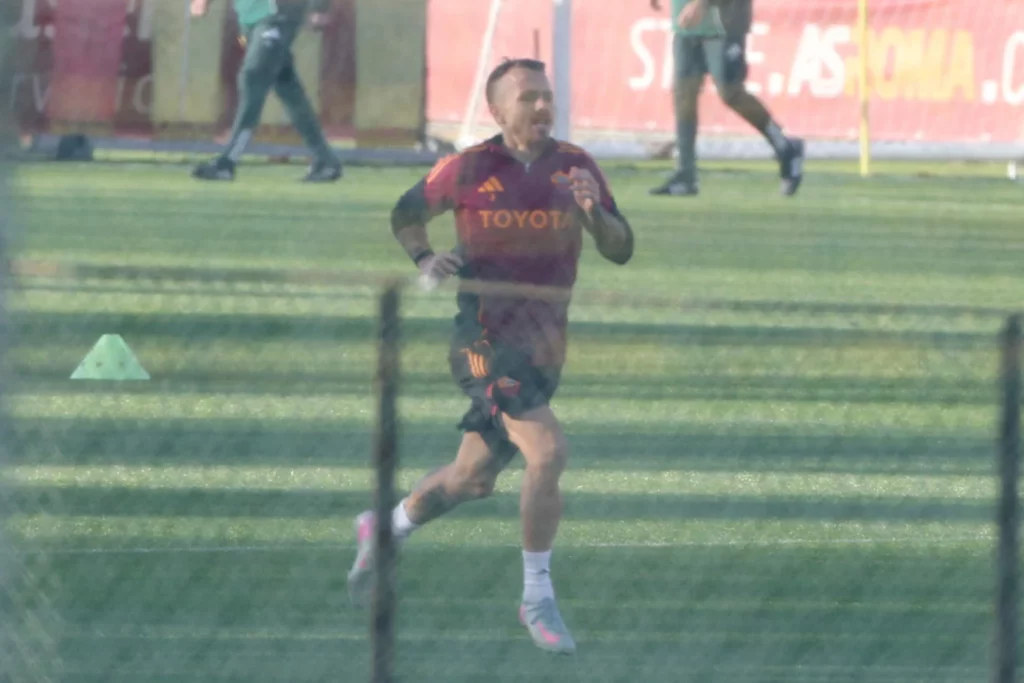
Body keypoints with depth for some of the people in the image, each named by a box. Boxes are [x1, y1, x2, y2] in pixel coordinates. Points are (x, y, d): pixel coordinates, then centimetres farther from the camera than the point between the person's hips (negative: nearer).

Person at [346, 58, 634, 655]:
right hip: (487, 337, -5)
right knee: (548, 452, -23)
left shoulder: (575, 166, 3)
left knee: (473, 479, 17)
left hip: (546, 347, 5)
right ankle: (538, 598, -10)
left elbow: (621, 250, 2)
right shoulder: (470, 170, -6)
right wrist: (424, 257, -8)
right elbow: (407, 213, 10)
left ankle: (383, 532, 44)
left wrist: (594, 211, -17)